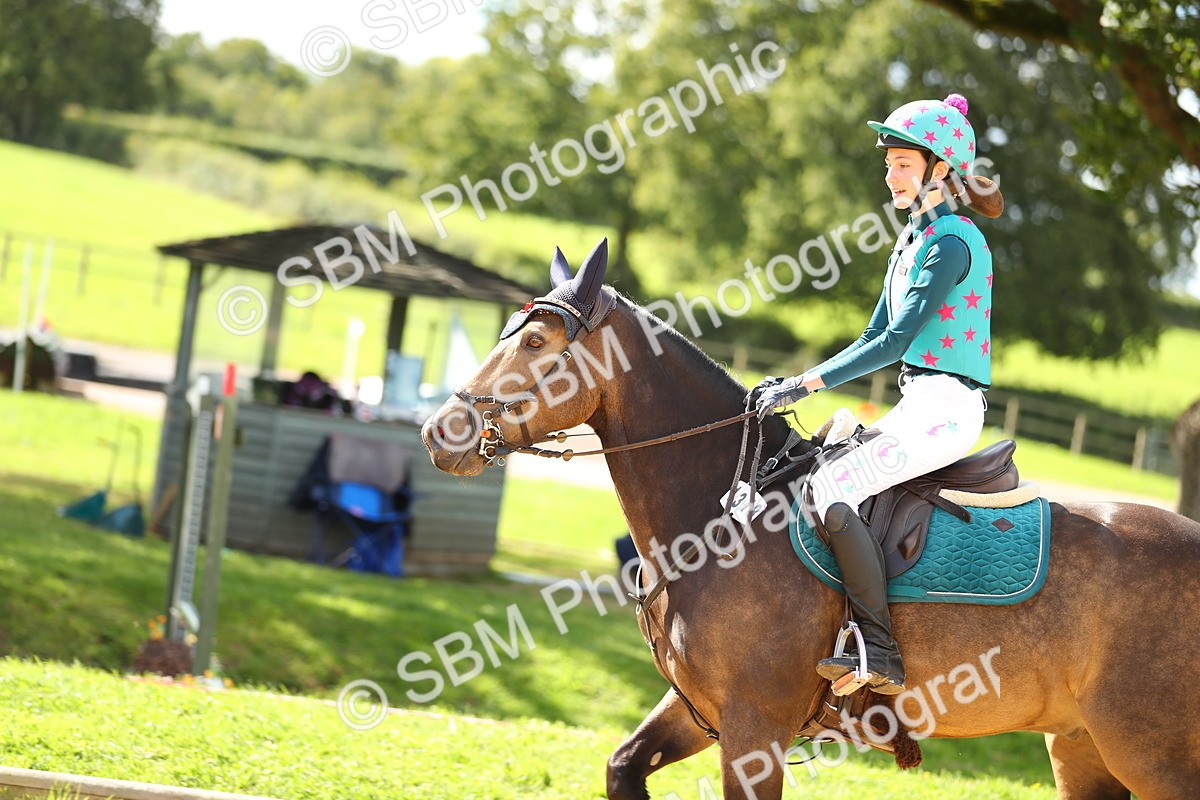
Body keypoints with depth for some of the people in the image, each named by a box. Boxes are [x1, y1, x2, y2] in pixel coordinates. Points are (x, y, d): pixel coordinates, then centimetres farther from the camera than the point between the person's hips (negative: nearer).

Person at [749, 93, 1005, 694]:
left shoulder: (952, 242, -13)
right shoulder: (914, 238, 17)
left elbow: (897, 341, -19)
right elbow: (876, 337, 18)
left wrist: (807, 384, -19)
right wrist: (793, 384, 7)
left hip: (946, 407, -10)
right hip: (918, 404, 10)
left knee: (831, 487, -25)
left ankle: (881, 655, -26)